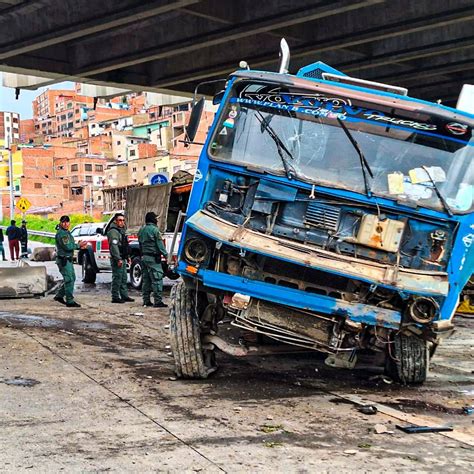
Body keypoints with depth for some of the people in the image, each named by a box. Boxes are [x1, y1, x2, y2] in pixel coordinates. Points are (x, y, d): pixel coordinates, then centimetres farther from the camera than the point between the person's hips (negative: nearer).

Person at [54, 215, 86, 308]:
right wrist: (78, 245, -12)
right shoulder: (61, 233, -15)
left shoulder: (67, 233, 16)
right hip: (63, 259, -10)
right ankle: (70, 301, -7)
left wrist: (80, 246, 1)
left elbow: (71, 245, 19)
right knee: (69, 280, -10)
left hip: (68, 259, 10)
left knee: (71, 278, 17)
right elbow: (67, 246, -23)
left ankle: (59, 296, 26)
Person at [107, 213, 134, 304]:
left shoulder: (121, 231, 19)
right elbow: (114, 246, -22)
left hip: (122, 258, 10)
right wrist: (118, 259, -27)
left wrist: (127, 256, 23)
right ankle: (115, 297, -3)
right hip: (117, 259, -10)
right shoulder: (113, 231, -14)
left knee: (123, 278, 14)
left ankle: (124, 295, 21)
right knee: (117, 278, -7)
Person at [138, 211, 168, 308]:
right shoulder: (154, 230, -11)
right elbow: (160, 244, -13)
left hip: (144, 256, 9)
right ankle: (158, 301, -12)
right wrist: (166, 255, -11)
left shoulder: (141, 230, 14)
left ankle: (146, 300, 13)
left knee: (146, 279, 12)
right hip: (153, 257, -9)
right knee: (157, 279, -8)